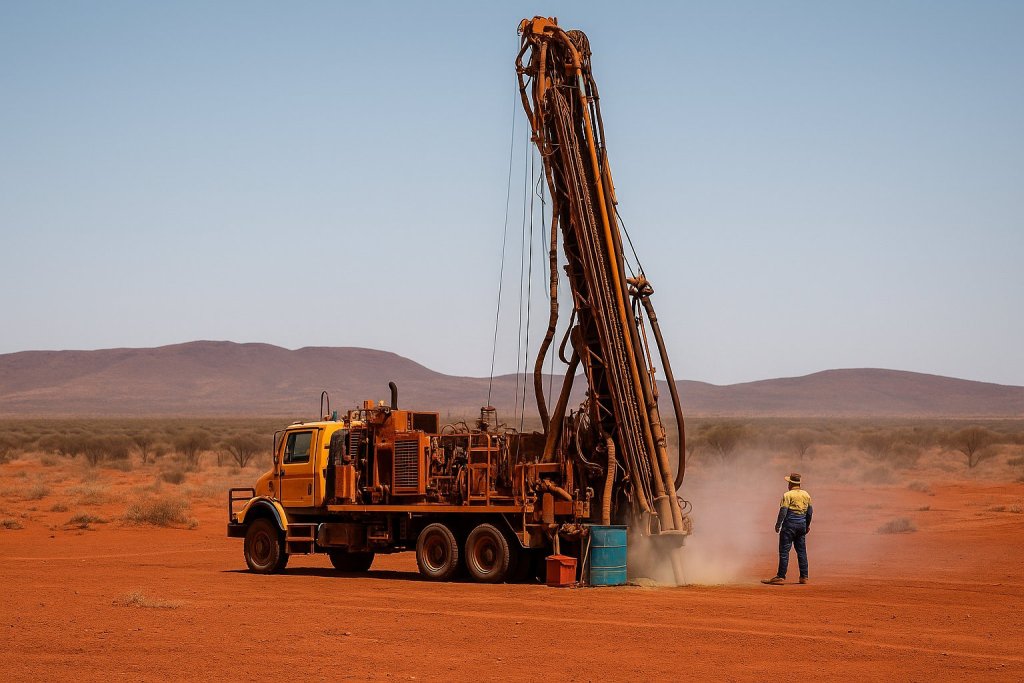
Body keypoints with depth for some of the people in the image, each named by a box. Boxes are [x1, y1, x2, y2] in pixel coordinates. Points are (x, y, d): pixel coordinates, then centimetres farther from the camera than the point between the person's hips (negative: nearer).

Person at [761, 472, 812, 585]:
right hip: (802, 524, 6)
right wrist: (807, 525, 27)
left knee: (784, 551, -6)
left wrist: (778, 524, -8)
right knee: (801, 551, 12)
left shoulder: (788, 495, -9)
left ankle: (781, 577, -9)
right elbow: (810, 512, 16)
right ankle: (804, 577, 12)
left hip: (789, 524, -6)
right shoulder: (806, 495, 10)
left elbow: (783, 511, -15)